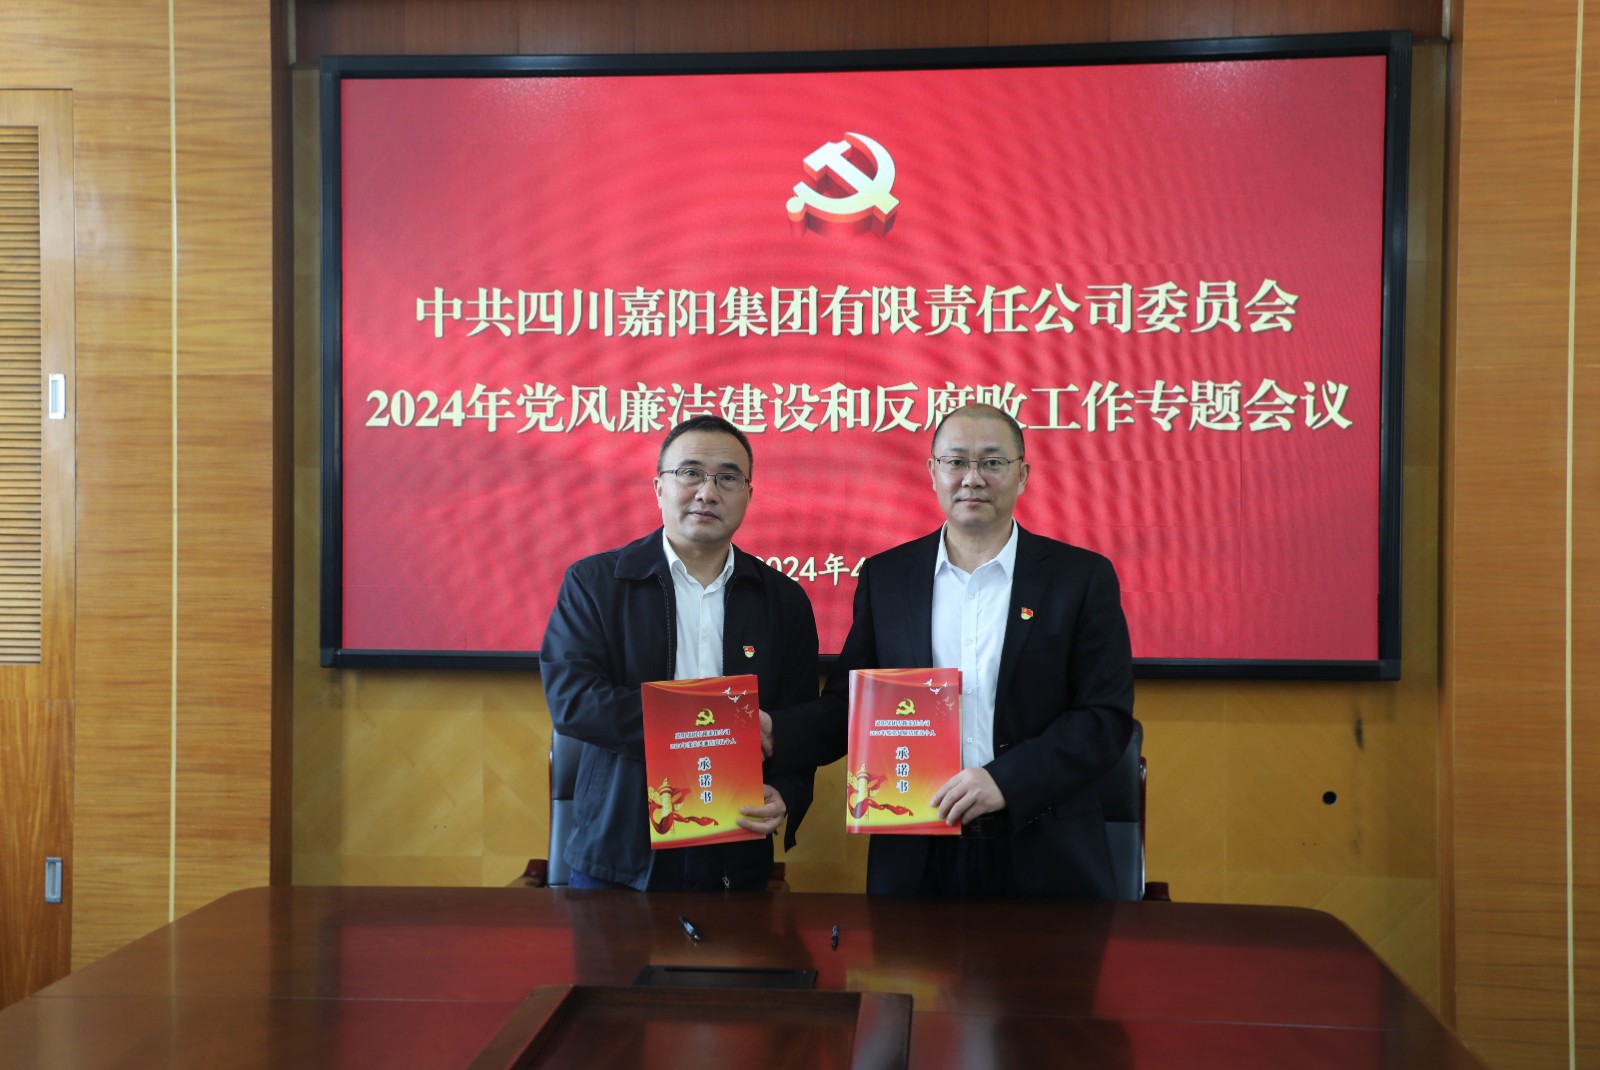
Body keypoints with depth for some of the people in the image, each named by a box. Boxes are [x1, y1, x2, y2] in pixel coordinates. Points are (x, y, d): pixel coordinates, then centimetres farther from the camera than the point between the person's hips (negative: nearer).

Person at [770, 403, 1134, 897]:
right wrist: (772, 734, -13)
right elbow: (848, 706, 6)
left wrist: (1005, 781, -18)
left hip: (1043, 857, -1)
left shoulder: (1083, 576, -1)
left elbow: (1108, 717, -6)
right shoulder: (884, 576, 6)